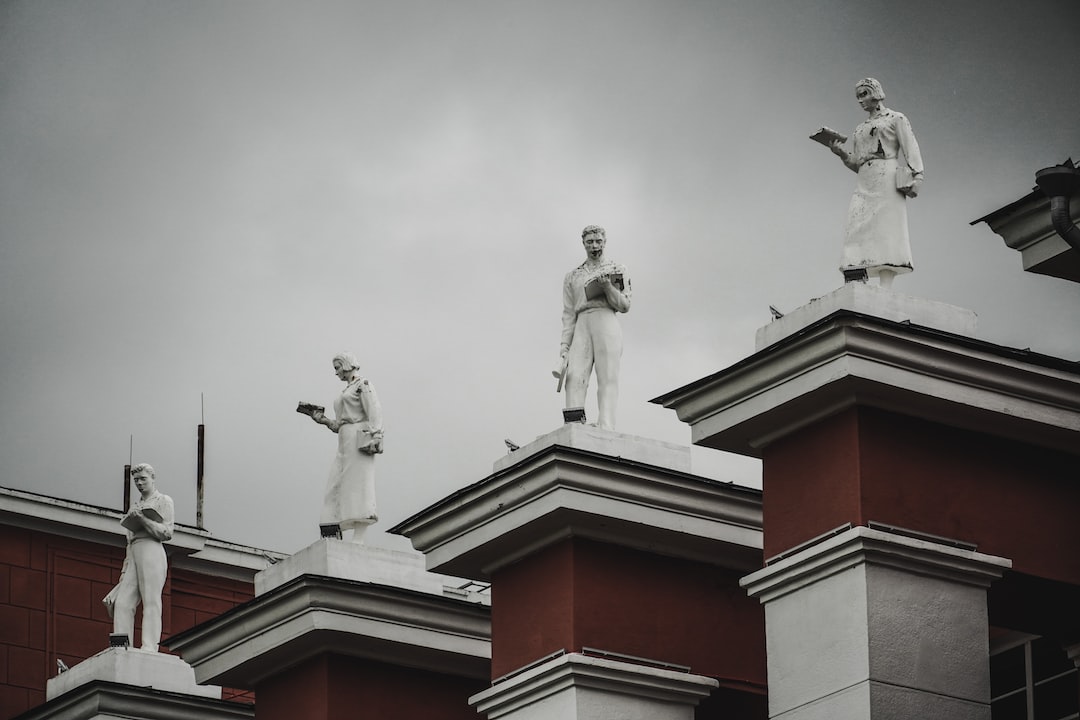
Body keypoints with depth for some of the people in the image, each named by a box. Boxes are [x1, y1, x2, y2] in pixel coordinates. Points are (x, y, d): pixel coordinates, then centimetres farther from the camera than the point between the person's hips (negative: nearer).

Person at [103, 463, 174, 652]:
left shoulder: (163, 501, 9)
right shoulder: (135, 504, 27)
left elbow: (167, 533, -2)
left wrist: (142, 519, -9)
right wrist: (125, 570, 18)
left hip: (152, 551, -6)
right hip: (134, 553, 7)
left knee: (151, 601, -15)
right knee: (123, 602, -8)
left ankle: (149, 647, -25)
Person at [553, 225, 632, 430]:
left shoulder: (617, 271, 17)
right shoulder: (572, 277, 23)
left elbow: (624, 306, 9)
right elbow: (569, 314, 16)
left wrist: (607, 286, -8)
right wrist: (564, 346, 5)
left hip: (607, 322, -2)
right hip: (582, 327, 2)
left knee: (607, 377, -15)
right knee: (575, 376, -17)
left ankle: (605, 428, -27)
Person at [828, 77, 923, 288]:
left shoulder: (896, 119, 12)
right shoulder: (860, 129, 29)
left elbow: (910, 148, 1)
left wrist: (917, 176, -14)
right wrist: (842, 154, 6)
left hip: (887, 177, -5)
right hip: (865, 182, 5)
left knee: (887, 229, -16)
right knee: (856, 230, -13)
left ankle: (885, 289, -25)